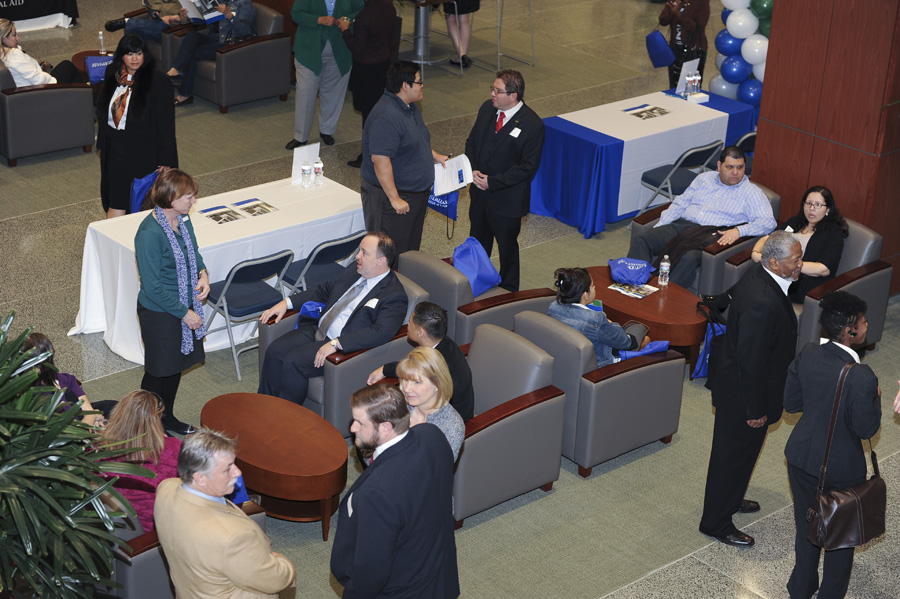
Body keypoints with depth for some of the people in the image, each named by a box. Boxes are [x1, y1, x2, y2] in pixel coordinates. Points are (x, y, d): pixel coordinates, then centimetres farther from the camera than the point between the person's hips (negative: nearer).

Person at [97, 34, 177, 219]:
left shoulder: (156, 81, -13)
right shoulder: (113, 76, 3)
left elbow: (165, 121, -12)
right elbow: (103, 111, 15)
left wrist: (164, 160, -13)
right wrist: (102, 143, 15)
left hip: (142, 151, -4)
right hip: (114, 147, 5)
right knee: (116, 200, 7)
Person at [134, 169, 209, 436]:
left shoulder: (183, 221, -3)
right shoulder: (150, 233, -28)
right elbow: (153, 286, -24)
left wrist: (203, 274, -6)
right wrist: (184, 313, -19)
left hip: (184, 305, 8)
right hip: (160, 313, -8)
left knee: (176, 365, 23)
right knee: (158, 371, 10)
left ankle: (167, 417, 43)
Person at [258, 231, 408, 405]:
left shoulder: (394, 296, -15)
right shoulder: (355, 270, 11)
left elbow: (380, 332, -29)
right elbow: (324, 291, 23)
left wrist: (336, 344, -34)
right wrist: (287, 302, 10)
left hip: (344, 346, -8)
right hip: (318, 330, 8)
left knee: (293, 362, -24)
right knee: (275, 351, -11)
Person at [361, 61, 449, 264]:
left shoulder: (409, 107, 8)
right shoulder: (385, 117, -26)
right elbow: (380, 160, -30)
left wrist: (434, 155, 14)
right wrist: (395, 199, -28)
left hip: (417, 193, 10)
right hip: (393, 194, -10)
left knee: (411, 248, 21)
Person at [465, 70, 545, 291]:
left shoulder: (532, 125, -21)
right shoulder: (487, 108, -3)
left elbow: (528, 166, -19)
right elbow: (472, 141, 9)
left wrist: (492, 182, -20)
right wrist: (473, 170, -9)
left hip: (507, 200, -6)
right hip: (479, 191, 6)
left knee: (507, 246, 12)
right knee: (478, 241, 23)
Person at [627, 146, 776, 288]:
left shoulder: (751, 192, 8)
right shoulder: (704, 178, 22)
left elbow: (768, 222, -3)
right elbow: (680, 204, 21)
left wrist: (739, 230, -20)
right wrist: (657, 228, 7)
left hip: (708, 235, -5)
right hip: (680, 225, 5)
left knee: (689, 258, -40)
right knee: (640, 239, -21)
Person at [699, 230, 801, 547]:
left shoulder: (757, 275, -6)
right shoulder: (763, 304, -36)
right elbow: (751, 362, -29)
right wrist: (756, 409, -19)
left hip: (732, 374, 10)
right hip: (742, 390, -10)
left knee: (733, 450, 28)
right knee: (734, 453, 9)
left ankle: (728, 499, 50)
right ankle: (716, 523, 27)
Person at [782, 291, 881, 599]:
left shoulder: (807, 355, -13)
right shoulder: (862, 378, -31)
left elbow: (791, 403, -3)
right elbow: (866, 428, -19)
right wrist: (875, 399, -4)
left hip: (802, 457, 5)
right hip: (841, 467, -5)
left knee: (806, 527, 25)